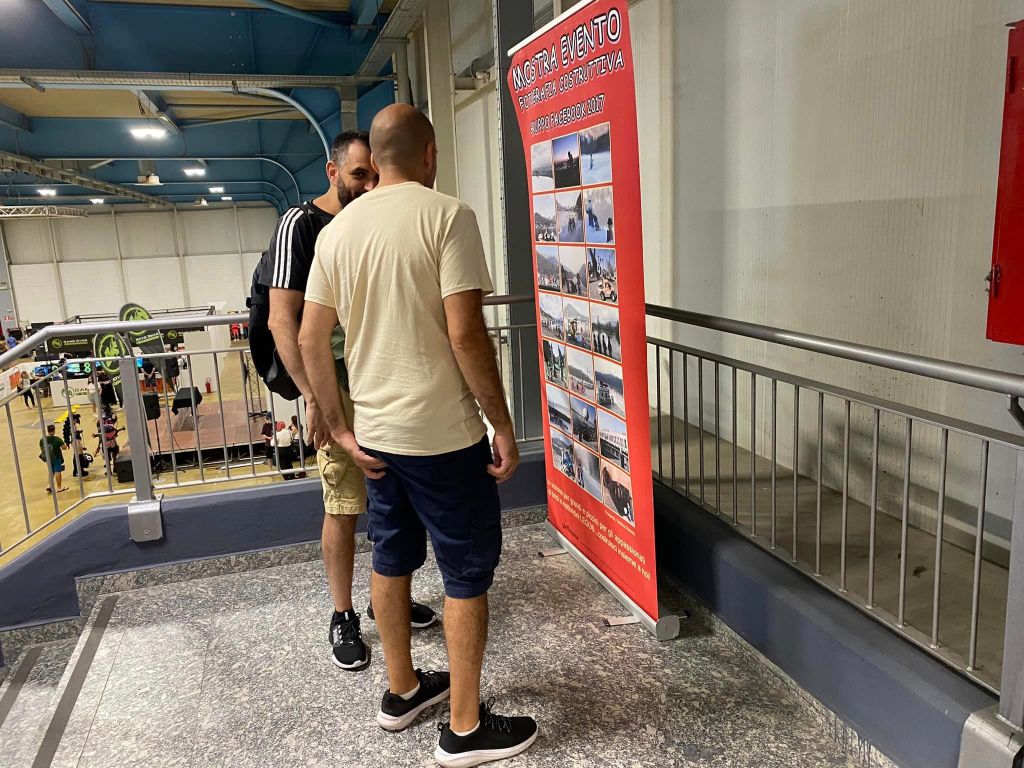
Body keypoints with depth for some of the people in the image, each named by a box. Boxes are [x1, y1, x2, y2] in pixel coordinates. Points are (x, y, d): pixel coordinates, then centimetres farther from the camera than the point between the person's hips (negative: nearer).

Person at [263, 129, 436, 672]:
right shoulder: (301, 224, -7)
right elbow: (282, 319, -13)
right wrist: (312, 396, -19)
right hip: (339, 390, -6)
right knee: (342, 508, 2)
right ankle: (343, 618, 19)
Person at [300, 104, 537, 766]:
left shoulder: (338, 228, 6)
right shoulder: (447, 215, -13)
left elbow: (311, 339, 5)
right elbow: (465, 333, -20)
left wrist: (337, 424, 12)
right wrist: (503, 424, -12)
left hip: (375, 432, 7)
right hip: (444, 434, -6)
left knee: (391, 559, 20)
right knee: (468, 573, 7)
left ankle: (403, 690, 39)